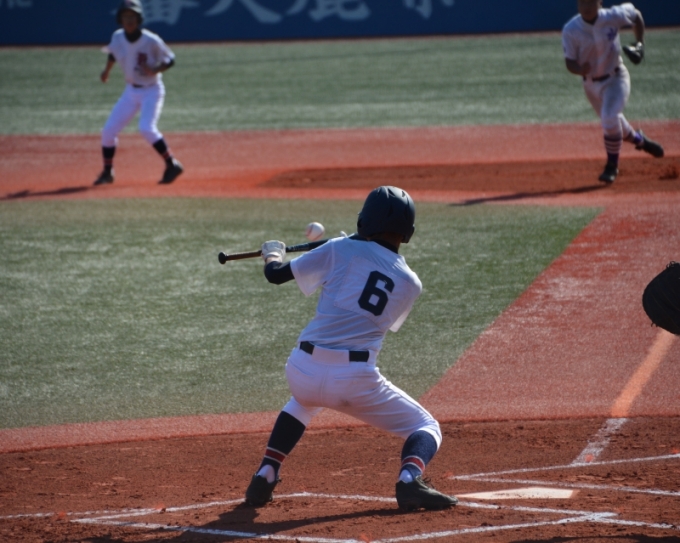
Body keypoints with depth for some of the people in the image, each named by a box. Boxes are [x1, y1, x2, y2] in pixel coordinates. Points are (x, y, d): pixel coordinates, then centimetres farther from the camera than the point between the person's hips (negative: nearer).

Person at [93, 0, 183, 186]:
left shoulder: (151, 41, -21)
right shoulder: (117, 37, -6)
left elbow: (170, 60, -12)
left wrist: (154, 70, -28)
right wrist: (107, 70, 5)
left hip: (152, 90, -6)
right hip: (131, 90, 6)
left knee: (146, 128, -27)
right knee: (109, 130, 1)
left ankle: (172, 164, -13)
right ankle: (107, 172, 19)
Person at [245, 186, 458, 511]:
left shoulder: (342, 250, 6)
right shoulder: (411, 284, 10)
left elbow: (275, 275, 10)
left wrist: (273, 253, 35)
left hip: (302, 371, 2)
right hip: (355, 380, -2)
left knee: (304, 399, 39)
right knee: (426, 428, 14)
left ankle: (265, 476, 25)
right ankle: (409, 479, -19)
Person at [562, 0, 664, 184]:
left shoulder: (613, 17, -18)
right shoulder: (570, 30, -18)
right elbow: (570, 63, -16)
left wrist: (640, 43, -5)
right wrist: (580, 69, -39)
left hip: (616, 78, -3)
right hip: (591, 84, 3)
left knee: (610, 119, -23)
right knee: (612, 123, 18)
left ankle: (612, 166, -6)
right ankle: (639, 140, 50)